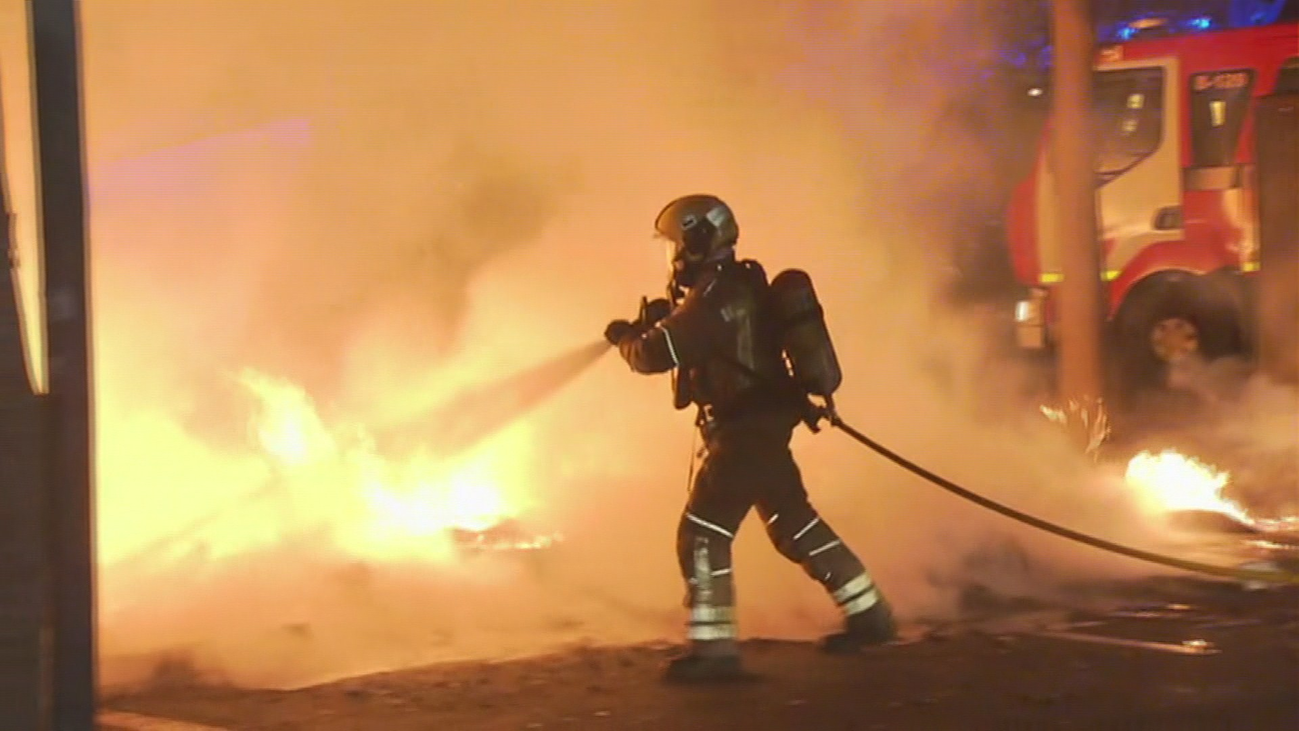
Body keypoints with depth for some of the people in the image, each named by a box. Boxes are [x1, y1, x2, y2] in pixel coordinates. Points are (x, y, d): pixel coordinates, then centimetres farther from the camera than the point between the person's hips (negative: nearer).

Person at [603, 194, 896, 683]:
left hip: (745, 432, -10)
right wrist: (663, 321, 11)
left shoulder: (715, 296, -19)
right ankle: (869, 614, 26)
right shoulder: (742, 286, 13)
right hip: (764, 426, 10)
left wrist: (625, 337, 1)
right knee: (794, 523, 19)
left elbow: (656, 354, -20)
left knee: (703, 533, -9)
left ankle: (713, 648, -10)